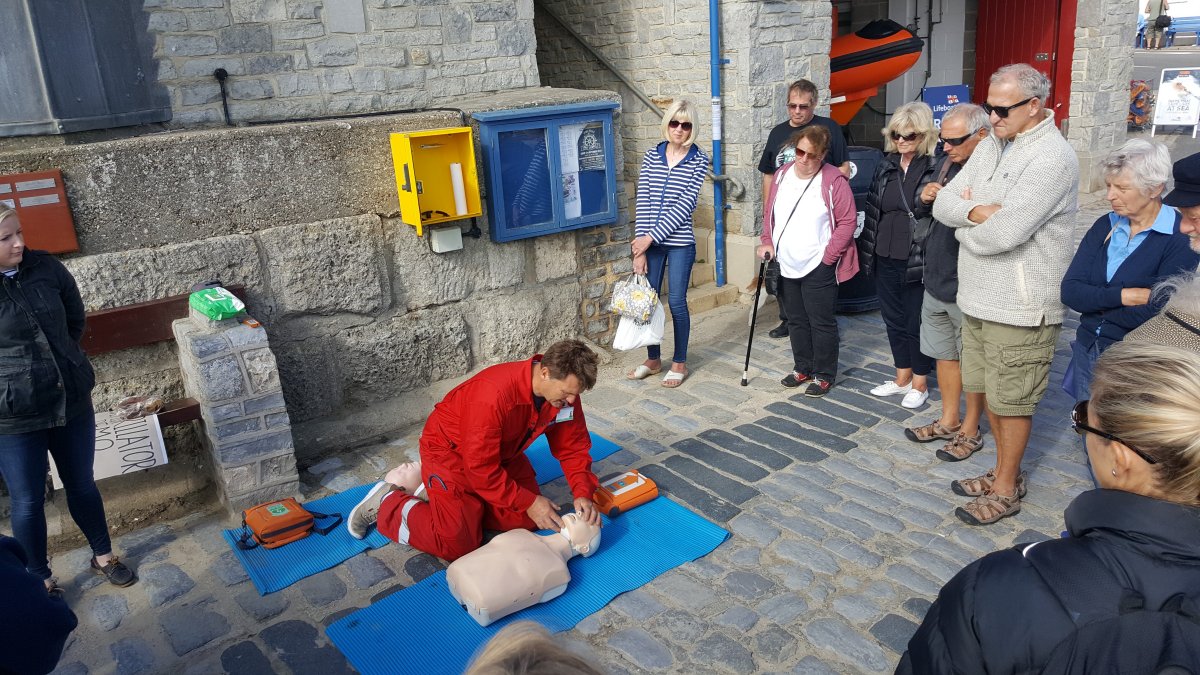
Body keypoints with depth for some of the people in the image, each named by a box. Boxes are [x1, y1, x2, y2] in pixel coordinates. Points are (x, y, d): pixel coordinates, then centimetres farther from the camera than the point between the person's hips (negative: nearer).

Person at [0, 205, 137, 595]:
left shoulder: (46, 268, -5)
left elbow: (75, 319, 12)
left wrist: (59, 356, 8)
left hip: (72, 401, 3)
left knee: (82, 484, 19)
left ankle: (102, 556, 39)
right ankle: (40, 580, 32)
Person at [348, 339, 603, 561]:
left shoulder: (564, 392, -17)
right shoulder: (495, 394, -39)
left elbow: (573, 446, -7)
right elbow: (482, 469, -32)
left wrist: (582, 493, -21)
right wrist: (528, 502, -28)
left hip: (501, 452, 8)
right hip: (451, 450, -7)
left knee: (527, 520, 0)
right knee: (458, 544, -15)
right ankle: (387, 502, 6)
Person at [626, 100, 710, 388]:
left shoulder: (699, 161, -5)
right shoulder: (652, 156, 4)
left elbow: (684, 205, -12)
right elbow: (642, 202, -1)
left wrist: (651, 238, -15)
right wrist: (640, 248, -7)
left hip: (679, 242, -3)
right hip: (649, 241, 3)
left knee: (676, 302, 3)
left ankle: (679, 362, 21)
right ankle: (653, 359, 27)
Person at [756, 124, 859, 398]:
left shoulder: (834, 180, -12)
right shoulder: (781, 175, 5)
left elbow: (847, 221, -11)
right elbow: (769, 212, 16)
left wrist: (828, 256, -14)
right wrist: (768, 242, 5)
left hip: (819, 268, -6)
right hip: (787, 266, 6)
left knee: (822, 323, 1)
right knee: (796, 320, 16)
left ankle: (824, 375, 14)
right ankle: (803, 367, 30)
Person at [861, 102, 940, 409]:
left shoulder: (936, 167, -10)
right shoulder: (886, 166, 8)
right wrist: (868, 248, 12)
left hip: (918, 261, -6)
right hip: (886, 259, 6)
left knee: (917, 323, 6)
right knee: (894, 319, 16)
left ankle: (919, 384, 22)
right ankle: (902, 378, 32)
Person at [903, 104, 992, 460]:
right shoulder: (945, 163, 6)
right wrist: (927, 197, -1)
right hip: (936, 279, 8)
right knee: (944, 353, 18)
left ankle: (970, 430, 21)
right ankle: (949, 421, 33)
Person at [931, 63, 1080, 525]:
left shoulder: (1052, 158, -18)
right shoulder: (992, 145, 9)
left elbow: (1003, 232, -27)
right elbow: (944, 202, 4)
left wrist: (964, 223, -6)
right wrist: (977, 211, -17)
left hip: (1020, 309, -8)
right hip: (979, 298, 8)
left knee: (1010, 401, 4)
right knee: (990, 392, 19)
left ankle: (1005, 489, 21)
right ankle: (1006, 472, 36)